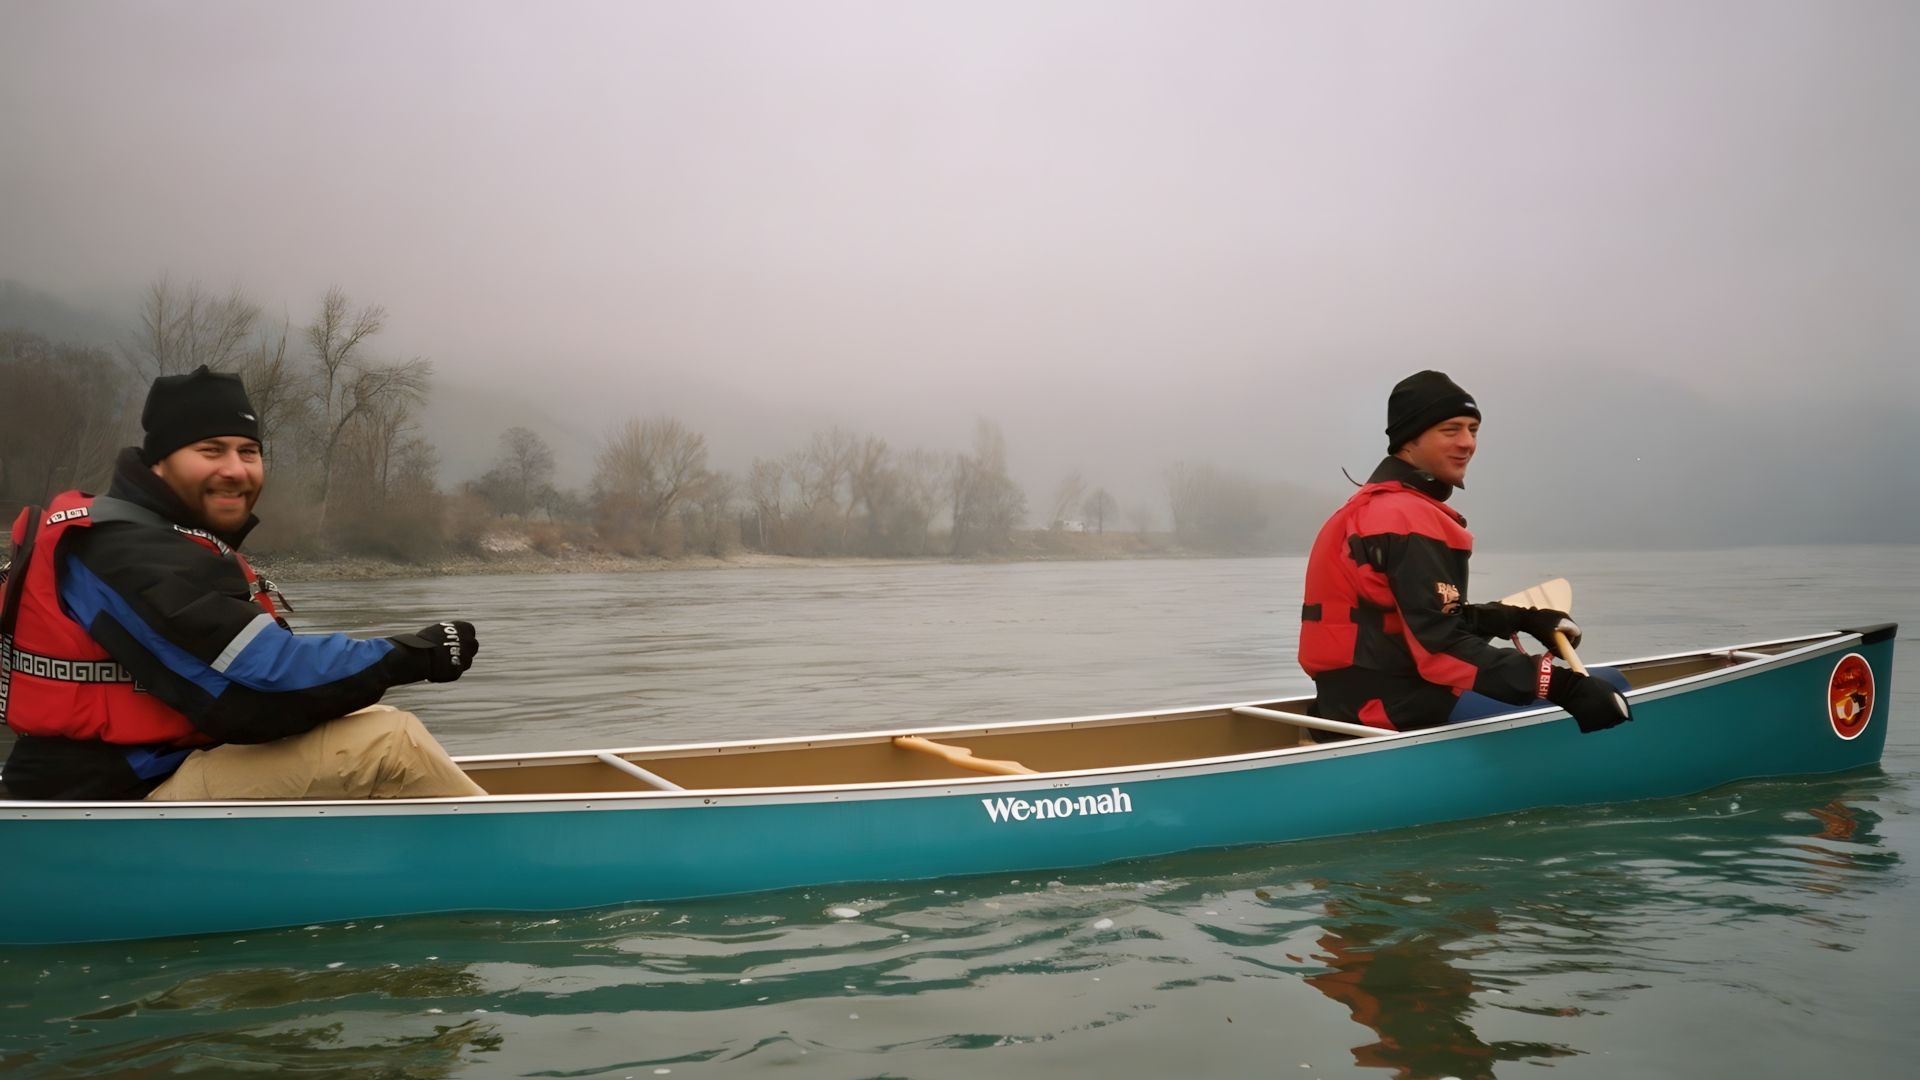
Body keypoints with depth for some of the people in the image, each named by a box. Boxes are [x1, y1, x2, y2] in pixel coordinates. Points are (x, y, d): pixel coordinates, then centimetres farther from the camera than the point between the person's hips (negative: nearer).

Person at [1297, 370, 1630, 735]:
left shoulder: (1380, 506, 18)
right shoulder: (1408, 519, -15)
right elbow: (1441, 647, -23)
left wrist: (1522, 619, 15)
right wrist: (1560, 686, -26)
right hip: (1399, 711, -10)